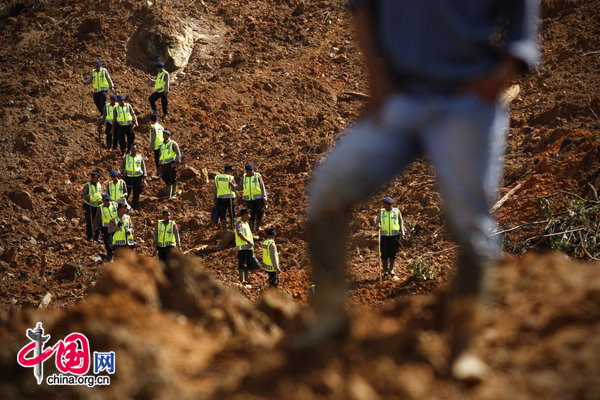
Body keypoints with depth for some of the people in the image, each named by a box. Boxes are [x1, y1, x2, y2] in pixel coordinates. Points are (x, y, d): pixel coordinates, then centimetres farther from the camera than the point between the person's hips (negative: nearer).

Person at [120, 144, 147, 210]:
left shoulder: (140, 158, 5)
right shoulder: (126, 157, 6)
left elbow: (143, 168, 8)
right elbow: (122, 166, 10)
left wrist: (144, 179, 2)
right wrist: (123, 172, -12)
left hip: (138, 177, 0)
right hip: (128, 177, 0)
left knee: (136, 194, 6)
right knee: (126, 193, -4)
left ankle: (135, 207, 17)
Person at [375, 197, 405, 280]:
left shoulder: (397, 212, 3)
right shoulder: (381, 212, 6)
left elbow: (401, 222, 9)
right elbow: (377, 221, 6)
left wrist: (402, 234, 3)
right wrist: (378, 226, -18)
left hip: (394, 235, -1)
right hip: (384, 236, 1)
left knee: (393, 254, 0)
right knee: (384, 254, -2)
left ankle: (391, 271, 10)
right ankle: (385, 272, 6)